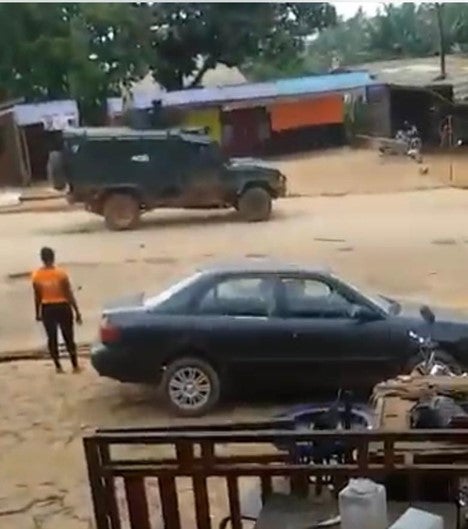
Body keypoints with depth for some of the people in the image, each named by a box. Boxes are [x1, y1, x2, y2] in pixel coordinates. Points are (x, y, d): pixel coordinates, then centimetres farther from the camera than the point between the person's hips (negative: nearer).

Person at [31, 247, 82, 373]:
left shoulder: (36, 275, -4)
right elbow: (69, 294, -9)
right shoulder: (61, 273, -12)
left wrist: (37, 313, 14)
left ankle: (58, 367, 14)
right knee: (68, 337, 7)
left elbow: (37, 296, 2)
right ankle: (75, 366, 11)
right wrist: (77, 311, -3)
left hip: (47, 309, 2)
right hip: (62, 307, -2)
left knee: (51, 338, 11)